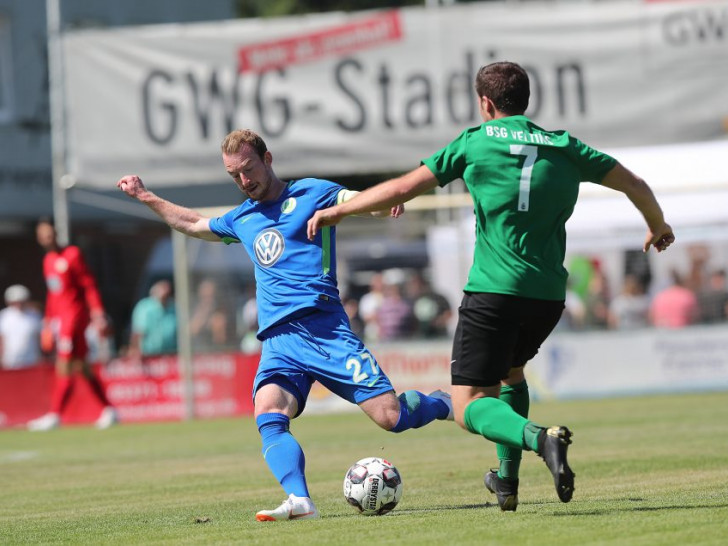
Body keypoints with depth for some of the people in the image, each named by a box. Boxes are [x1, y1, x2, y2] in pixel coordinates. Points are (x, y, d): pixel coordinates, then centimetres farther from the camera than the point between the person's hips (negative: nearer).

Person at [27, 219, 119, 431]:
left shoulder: (72, 255, -7)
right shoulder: (48, 261, 16)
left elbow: (89, 285, -10)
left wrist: (98, 313, -17)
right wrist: (48, 323, 22)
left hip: (74, 314, -8)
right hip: (58, 317, 8)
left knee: (65, 366, -11)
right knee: (82, 367, 9)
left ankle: (54, 415, -14)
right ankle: (109, 410, 14)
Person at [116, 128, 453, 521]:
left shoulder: (311, 193, 7)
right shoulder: (241, 220, 24)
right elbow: (193, 224, 43)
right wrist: (145, 196, 46)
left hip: (323, 326, -4)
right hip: (277, 339, 5)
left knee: (390, 416, -11)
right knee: (269, 417, -26)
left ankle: (442, 403, 20)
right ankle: (299, 500, -40)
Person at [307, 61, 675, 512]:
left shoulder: (474, 143, 1)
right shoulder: (564, 147, 10)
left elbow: (401, 189, 0)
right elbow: (634, 184, 17)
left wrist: (339, 210, 13)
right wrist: (658, 225, 37)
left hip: (493, 290, -5)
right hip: (549, 294, 5)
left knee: (469, 406, -3)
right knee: (511, 372, 32)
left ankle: (540, 438, -32)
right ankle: (508, 481, 27)